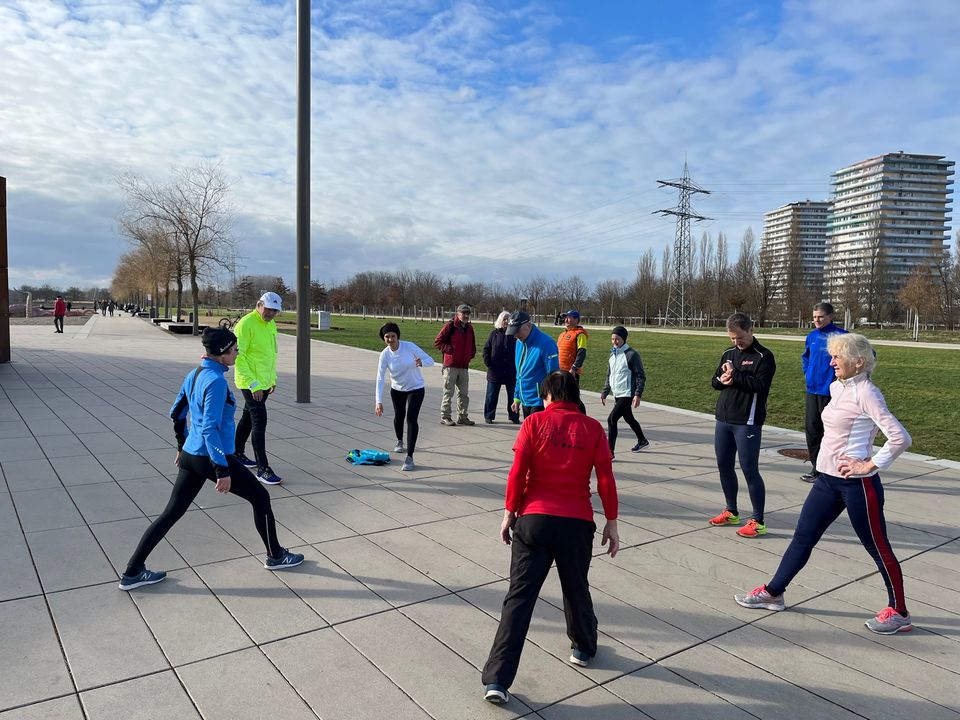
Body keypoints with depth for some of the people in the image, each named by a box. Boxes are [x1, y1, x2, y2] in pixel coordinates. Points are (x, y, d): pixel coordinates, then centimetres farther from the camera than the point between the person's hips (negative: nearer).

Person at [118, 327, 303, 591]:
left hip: (190, 456, 9)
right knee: (260, 497, 8)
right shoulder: (216, 381, -20)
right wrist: (222, 470, -23)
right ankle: (275, 556, 22)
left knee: (171, 513, 15)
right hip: (211, 458, -9)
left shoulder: (193, 375, 8)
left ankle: (132, 572, 19)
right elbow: (210, 429, -24)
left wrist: (182, 446, 30)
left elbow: (177, 413, 19)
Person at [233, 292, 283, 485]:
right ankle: (263, 469, -7)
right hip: (251, 383, -9)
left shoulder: (271, 325, 10)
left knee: (248, 417, 20)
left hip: (264, 382, 9)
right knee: (259, 422, -10)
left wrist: (273, 378, 20)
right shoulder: (246, 324, -17)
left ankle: (238, 454, 36)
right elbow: (238, 356, -20)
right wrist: (252, 384, -22)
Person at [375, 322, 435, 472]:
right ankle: (400, 441, 54)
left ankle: (409, 458, -13)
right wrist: (379, 401, -26)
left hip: (416, 388, -3)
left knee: (411, 419, -16)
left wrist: (421, 362, -42)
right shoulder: (385, 354, -17)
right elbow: (380, 378, -19)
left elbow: (430, 360, -17)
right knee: (398, 416, 20)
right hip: (397, 389, 3)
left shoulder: (409, 346, -22)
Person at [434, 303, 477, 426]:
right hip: (451, 366, -6)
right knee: (448, 392, -1)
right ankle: (445, 417, 7)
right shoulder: (450, 326, -7)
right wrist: (450, 350, -13)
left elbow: (472, 345, 27)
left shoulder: (469, 328, 13)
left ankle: (462, 417, 19)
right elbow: (437, 342, -8)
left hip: (464, 366, 6)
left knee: (464, 393, 10)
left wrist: (471, 355, 10)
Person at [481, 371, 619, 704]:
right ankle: (583, 649, 45)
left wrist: (509, 514, 4)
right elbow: (606, 480, 0)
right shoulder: (593, 428, 3)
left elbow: (517, 473, -6)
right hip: (577, 523, 2)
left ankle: (497, 680, 0)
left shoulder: (535, 422, -1)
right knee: (576, 589, 23)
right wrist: (611, 523, 8)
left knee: (519, 596, 2)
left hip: (533, 518, -1)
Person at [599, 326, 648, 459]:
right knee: (628, 418, 23)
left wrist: (637, 394, -19)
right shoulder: (613, 354, 10)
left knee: (612, 419, -16)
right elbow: (609, 375, 19)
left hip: (627, 395, -8)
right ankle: (642, 441, 45)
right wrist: (604, 392, 16)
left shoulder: (632, 355, -13)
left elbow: (641, 376, -12)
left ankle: (609, 452, -11)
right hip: (617, 394, 8)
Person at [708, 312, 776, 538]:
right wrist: (722, 380, -7)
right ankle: (731, 512, 30)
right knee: (724, 466, 14)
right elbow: (714, 381, 14)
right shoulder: (729, 354, 12)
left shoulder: (763, 357, -9)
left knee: (749, 470, -3)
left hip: (747, 423, -7)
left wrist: (735, 375, -19)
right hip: (723, 420, 7)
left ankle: (758, 522, 7)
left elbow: (760, 386, -20)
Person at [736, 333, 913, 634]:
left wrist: (870, 465, -18)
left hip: (857, 484, -8)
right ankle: (773, 592, 26)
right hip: (827, 479, 8)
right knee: (803, 537, 15)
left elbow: (900, 437, -24)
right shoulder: (836, 388, 8)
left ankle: (898, 612, 27)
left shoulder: (866, 393, -17)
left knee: (878, 547, 9)